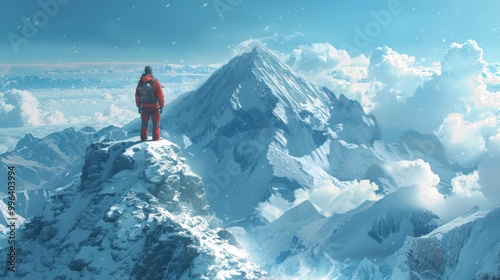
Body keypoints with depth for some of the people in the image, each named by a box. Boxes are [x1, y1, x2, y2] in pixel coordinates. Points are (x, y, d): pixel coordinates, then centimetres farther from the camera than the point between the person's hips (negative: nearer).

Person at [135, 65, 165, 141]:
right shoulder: (155, 83, -14)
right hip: (154, 106, -4)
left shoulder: (140, 82, 1)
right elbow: (160, 96, -14)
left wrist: (138, 106, 14)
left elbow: (137, 95, 6)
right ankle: (156, 138, 6)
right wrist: (162, 106, -4)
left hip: (144, 106, 4)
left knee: (144, 123, 15)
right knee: (156, 123, 6)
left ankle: (143, 137, 18)